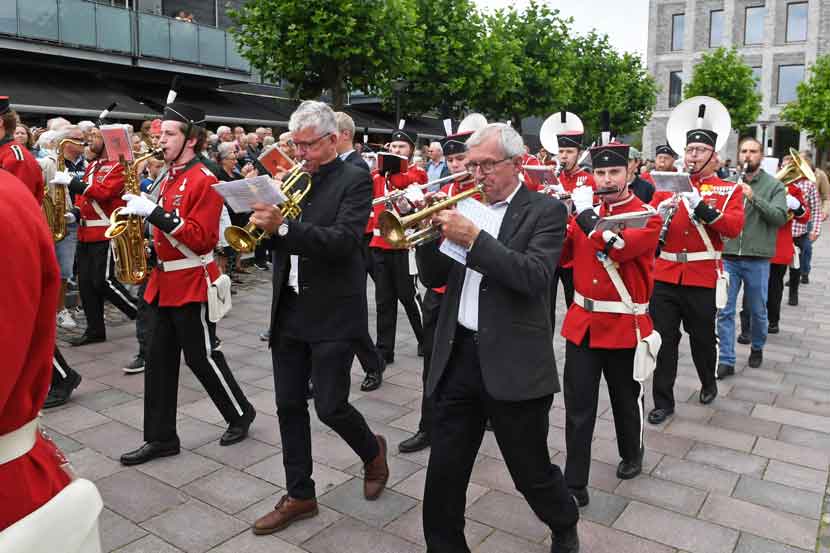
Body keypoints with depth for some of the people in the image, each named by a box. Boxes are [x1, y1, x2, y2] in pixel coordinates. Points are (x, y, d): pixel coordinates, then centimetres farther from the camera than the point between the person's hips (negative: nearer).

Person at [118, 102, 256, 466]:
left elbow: (200, 239, -22)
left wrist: (153, 212, -25)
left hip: (193, 284, -9)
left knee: (201, 357, 2)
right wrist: (152, 246, 4)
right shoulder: (169, 178, 13)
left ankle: (241, 414, 24)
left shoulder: (204, 180, -14)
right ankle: (161, 437, 20)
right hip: (165, 281, 9)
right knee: (159, 361, 10)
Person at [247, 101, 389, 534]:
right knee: (289, 405, 9)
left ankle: (372, 452, 31)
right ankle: (299, 495, 25)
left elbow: (342, 240, -22)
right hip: (289, 312, 6)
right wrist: (264, 218, -10)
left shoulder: (355, 180, -8)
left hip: (333, 314, -6)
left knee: (329, 406, -1)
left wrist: (283, 226, -31)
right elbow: (274, 238, 11)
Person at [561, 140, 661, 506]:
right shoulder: (585, 211, 6)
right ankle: (575, 483, 9)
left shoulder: (647, 216, -7)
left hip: (625, 325, -3)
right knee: (578, 407, 2)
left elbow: (616, 247, -27)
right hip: (582, 322, 3)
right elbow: (560, 254, 1)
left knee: (626, 399, 17)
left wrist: (585, 212, -20)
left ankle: (632, 455, 43)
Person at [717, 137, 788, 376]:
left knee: (758, 310, 13)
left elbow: (780, 217, -12)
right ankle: (726, 360, 8)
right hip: (727, 256, 1)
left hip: (757, 259, -1)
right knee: (724, 311, 0)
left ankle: (757, 348, 37)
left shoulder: (774, 185, 1)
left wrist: (754, 197, -23)